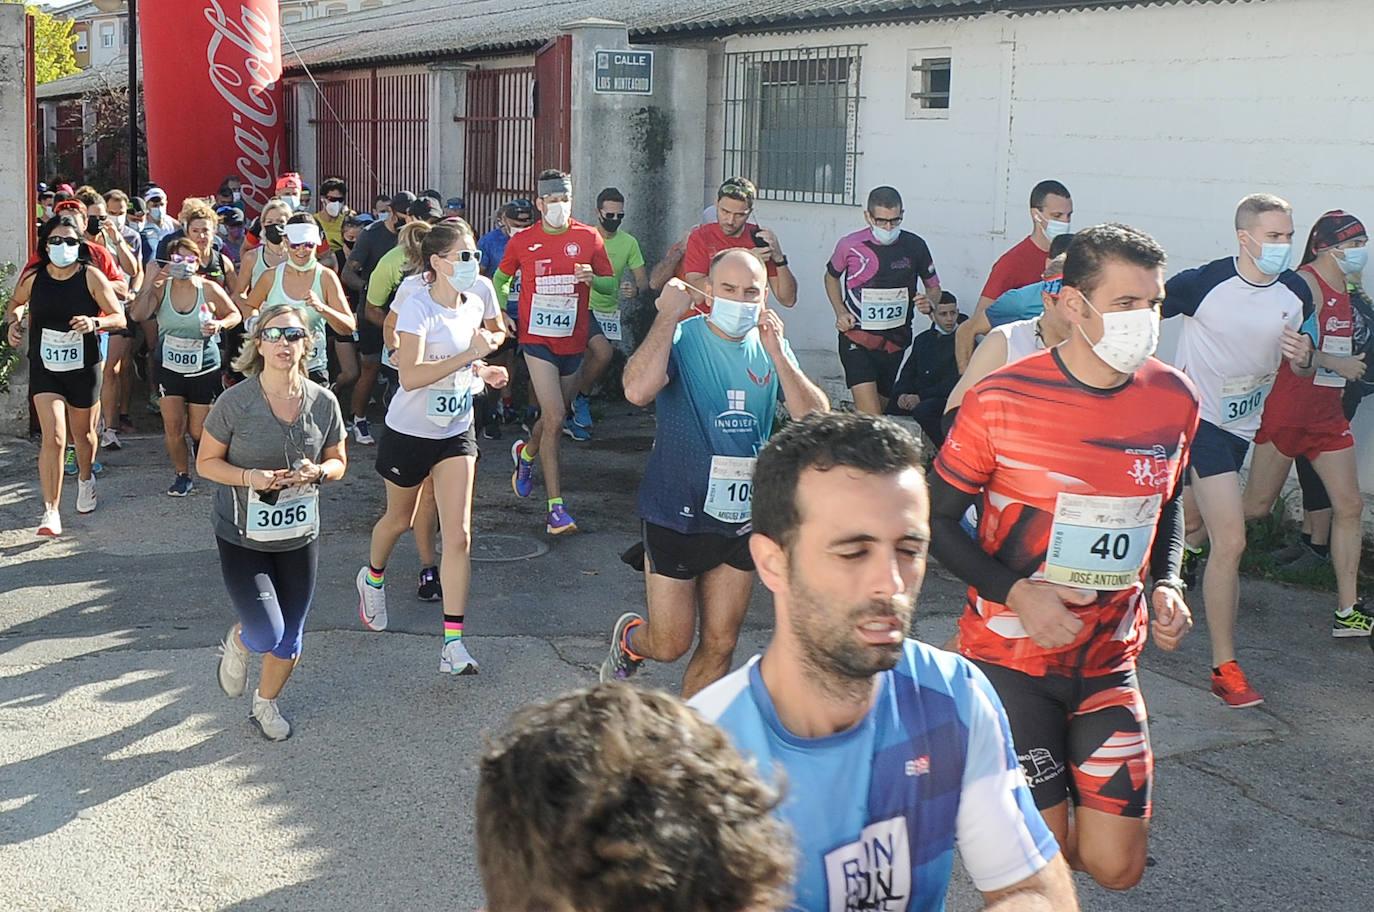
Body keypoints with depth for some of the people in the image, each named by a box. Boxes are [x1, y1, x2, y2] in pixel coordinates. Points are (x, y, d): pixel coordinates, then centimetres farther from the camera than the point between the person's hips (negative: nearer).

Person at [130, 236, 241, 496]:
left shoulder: (209, 290, -6)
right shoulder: (161, 288, -3)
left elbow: (234, 314, 6)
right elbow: (137, 315, -17)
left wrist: (219, 324, -14)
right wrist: (153, 284, -21)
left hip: (204, 369, -1)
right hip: (169, 368, 1)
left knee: (199, 431, 1)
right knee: (173, 426, -4)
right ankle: (182, 475, 16)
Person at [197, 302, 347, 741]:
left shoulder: (323, 402, -6)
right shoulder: (235, 402, -15)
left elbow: (338, 461, 7)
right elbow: (206, 462, -6)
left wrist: (318, 472, -16)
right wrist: (250, 478, -23)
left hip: (300, 536, 3)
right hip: (243, 537, -3)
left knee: (289, 638, 12)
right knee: (267, 636, -12)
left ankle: (266, 704, 40)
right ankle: (237, 643, 26)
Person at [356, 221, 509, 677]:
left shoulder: (477, 299, -3)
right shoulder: (418, 306, -21)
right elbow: (410, 376, -33)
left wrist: (482, 369, 1)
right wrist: (468, 356, -35)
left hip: (456, 430, 4)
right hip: (409, 430, -4)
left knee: (458, 536, -8)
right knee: (398, 520, 20)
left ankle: (453, 642, -5)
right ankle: (372, 577, 54)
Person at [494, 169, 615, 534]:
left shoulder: (589, 238, 0)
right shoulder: (522, 241, 0)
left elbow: (611, 285, 6)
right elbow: (500, 279, 17)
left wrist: (593, 278, -15)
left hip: (573, 340, 3)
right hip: (537, 339, -3)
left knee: (555, 416, 18)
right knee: (554, 419, -13)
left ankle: (526, 452, 52)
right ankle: (556, 506, -9)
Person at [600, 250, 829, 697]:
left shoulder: (771, 349, 2)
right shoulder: (681, 338, -12)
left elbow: (817, 420, -10)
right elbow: (637, 390, -33)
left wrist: (777, 353, -19)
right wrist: (668, 315, -25)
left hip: (741, 517, 4)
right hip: (675, 514, -4)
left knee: (720, 645, 11)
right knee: (670, 645, 5)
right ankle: (629, 638, 39)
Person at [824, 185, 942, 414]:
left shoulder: (914, 245, -1)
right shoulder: (850, 245, -5)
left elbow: (934, 287, 12)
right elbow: (832, 276, 16)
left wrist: (928, 301, -12)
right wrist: (840, 312, 1)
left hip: (895, 341, 3)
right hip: (857, 339, -3)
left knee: (882, 408, 13)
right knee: (870, 417, -18)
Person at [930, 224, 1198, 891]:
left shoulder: (1173, 400, -2)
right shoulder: (1000, 400, -15)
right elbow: (937, 519, -6)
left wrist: (1165, 583, -1)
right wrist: (1017, 594, -20)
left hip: (1107, 661, 4)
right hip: (1010, 657, -4)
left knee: (1116, 868, 3)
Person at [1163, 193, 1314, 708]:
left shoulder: (1296, 293, -2)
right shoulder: (1203, 283, -19)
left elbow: (1301, 371, 10)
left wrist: (1303, 356, -13)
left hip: (1242, 425, 7)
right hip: (1199, 417, -7)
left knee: (1195, 527, 20)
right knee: (1230, 540, -15)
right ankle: (1225, 669, -7)